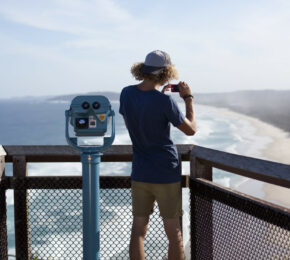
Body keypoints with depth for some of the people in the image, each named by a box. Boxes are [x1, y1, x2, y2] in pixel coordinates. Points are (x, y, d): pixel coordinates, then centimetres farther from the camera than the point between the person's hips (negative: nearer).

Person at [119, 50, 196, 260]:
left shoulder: (126, 93, -3)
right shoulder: (165, 102, -19)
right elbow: (191, 130, -8)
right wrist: (188, 98, 4)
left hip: (139, 174, 5)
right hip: (167, 174, -5)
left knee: (138, 231, 8)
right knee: (174, 233, 9)